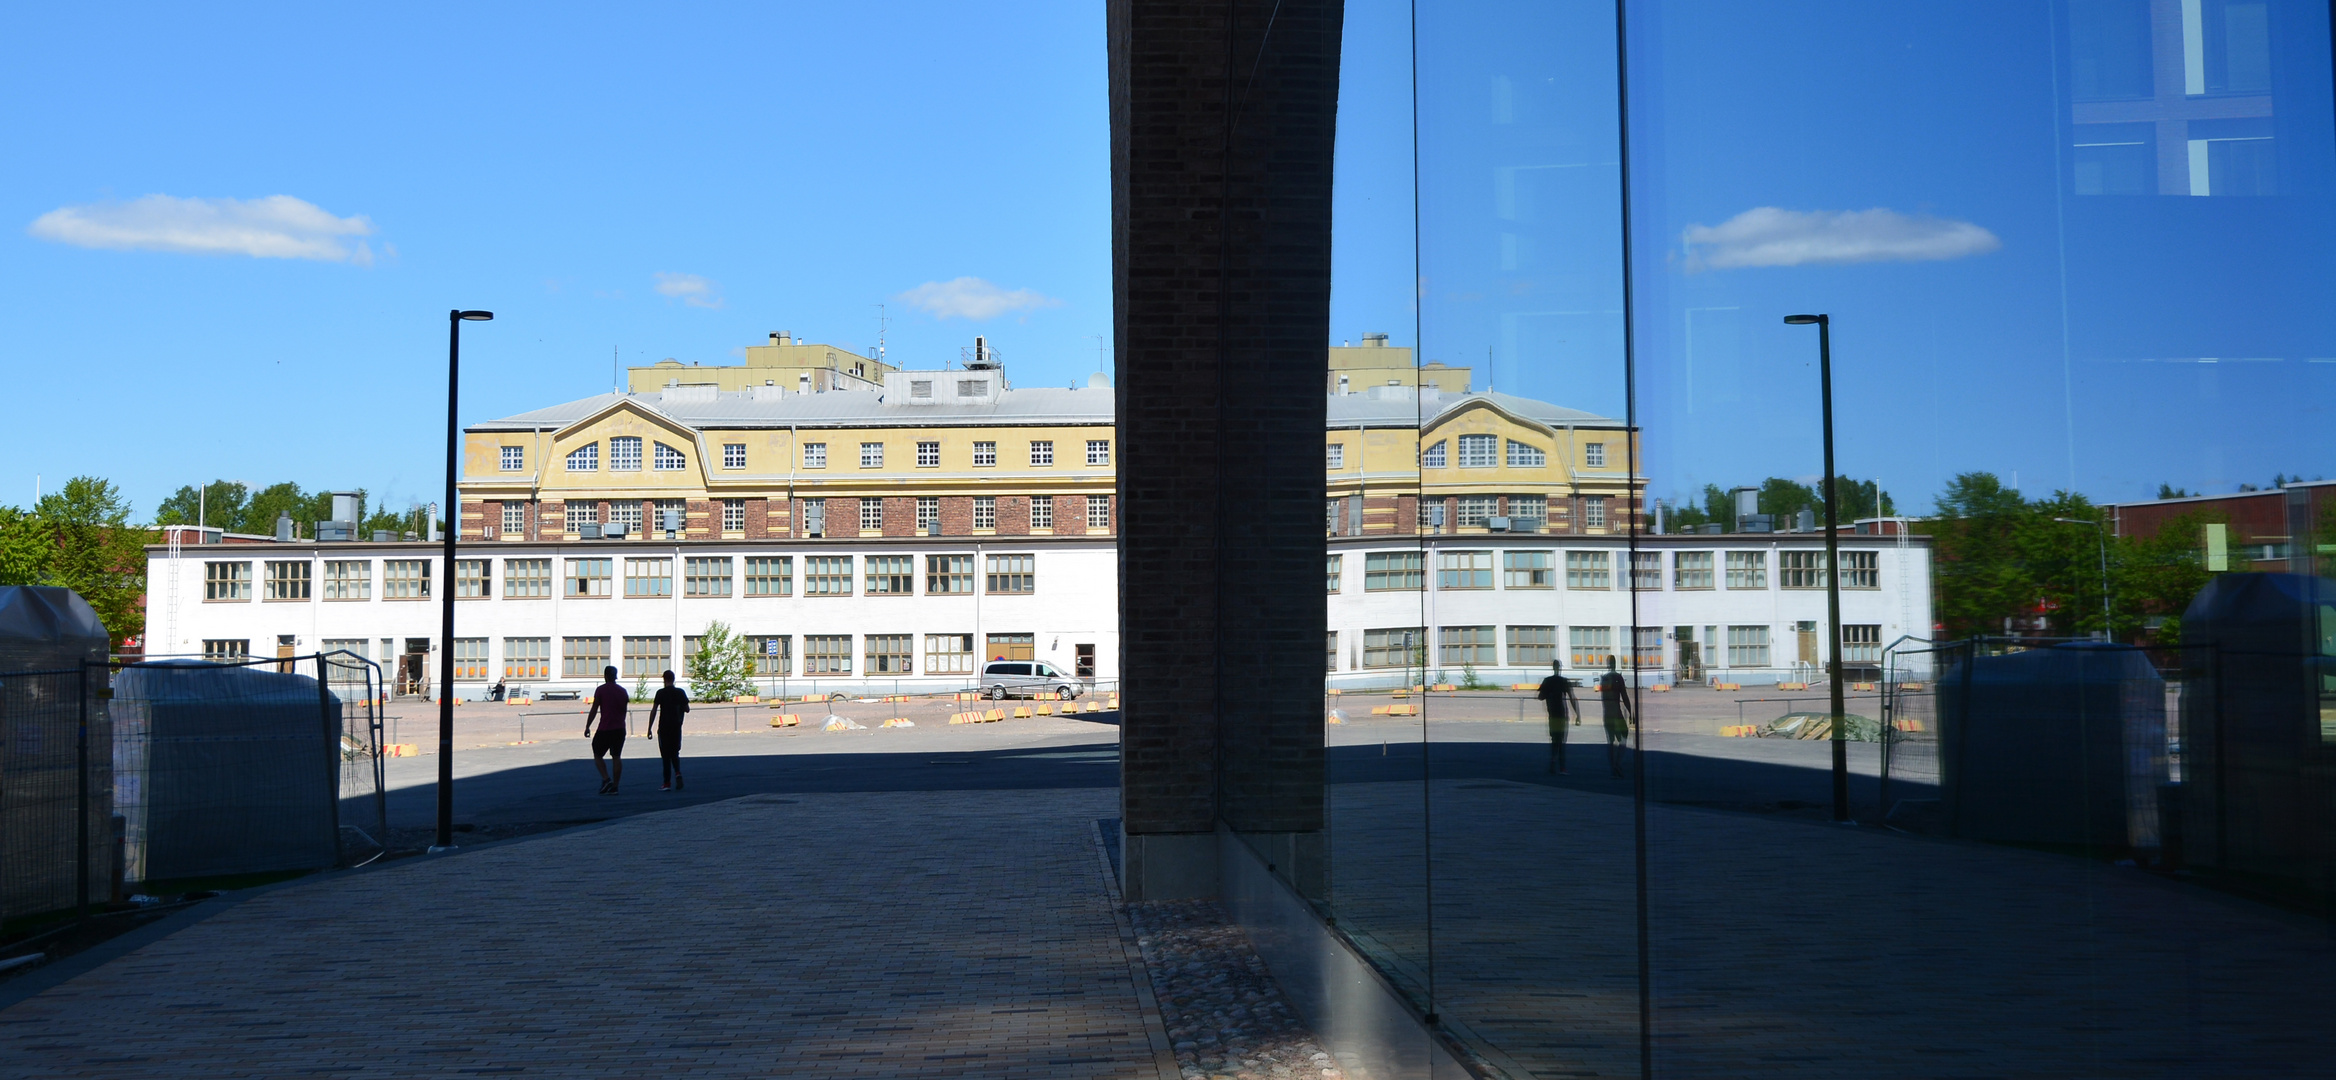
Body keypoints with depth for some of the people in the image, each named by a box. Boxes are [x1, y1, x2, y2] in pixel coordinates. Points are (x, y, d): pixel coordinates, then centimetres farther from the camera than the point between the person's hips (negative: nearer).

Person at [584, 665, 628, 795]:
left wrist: (587, 726, 0)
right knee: (616, 757, 6)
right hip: (620, 729, 5)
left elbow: (594, 710, -7)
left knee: (597, 755, 7)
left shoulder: (601, 690, -5)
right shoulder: (622, 691, 10)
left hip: (605, 729, -4)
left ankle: (606, 779, -11)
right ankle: (614, 787, 4)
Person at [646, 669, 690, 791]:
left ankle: (667, 783, 2)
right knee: (675, 752, 16)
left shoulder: (661, 693, -6)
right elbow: (687, 709, 8)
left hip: (664, 727, -3)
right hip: (677, 727, 3)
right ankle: (678, 773, -9)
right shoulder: (681, 692, 3)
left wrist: (649, 728, -4)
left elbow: (654, 711, -8)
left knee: (665, 755, 3)